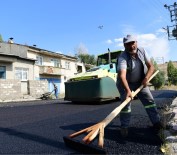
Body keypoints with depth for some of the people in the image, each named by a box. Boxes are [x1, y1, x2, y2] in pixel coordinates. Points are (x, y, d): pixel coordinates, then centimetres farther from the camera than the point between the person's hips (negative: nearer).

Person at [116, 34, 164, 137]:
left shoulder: (142, 51, -11)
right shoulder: (123, 57, -28)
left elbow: (151, 67, -8)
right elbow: (122, 75, -42)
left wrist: (146, 78, -26)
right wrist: (128, 90, -55)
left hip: (140, 82, 5)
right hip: (126, 84, -4)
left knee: (150, 100, 2)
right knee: (126, 104, -9)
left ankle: (157, 123, 15)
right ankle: (124, 127, 7)